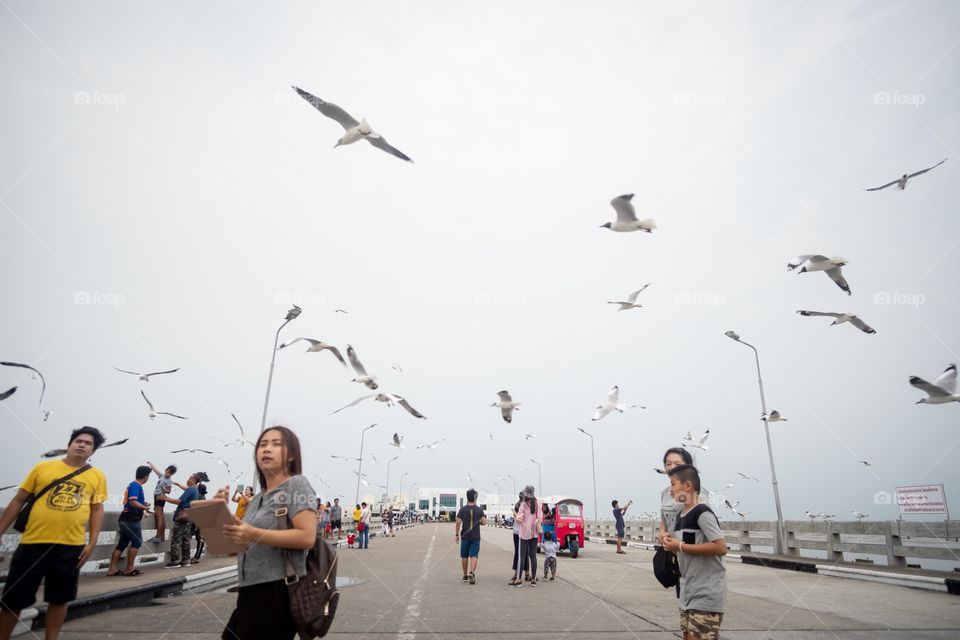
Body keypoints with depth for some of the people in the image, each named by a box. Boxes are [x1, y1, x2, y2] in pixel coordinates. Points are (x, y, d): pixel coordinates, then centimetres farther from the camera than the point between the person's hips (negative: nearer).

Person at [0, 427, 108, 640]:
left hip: (71, 547, 1)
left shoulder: (97, 476, 4)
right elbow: (18, 500, 7)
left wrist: (92, 543, 0)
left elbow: (97, 510, 6)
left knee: (59, 599, 11)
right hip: (33, 542, 0)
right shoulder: (43, 467, 3)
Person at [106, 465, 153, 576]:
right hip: (131, 519, -9)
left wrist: (143, 504, 15)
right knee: (137, 542, -2)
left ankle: (112, 569, 9)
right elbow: (133, 502, -25)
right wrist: (145, 508, -14)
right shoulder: (136, 486, -15)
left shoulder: (132, 485, 15)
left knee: (122, 543, 10)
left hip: (126, 518, 9)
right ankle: (129, 569, 0)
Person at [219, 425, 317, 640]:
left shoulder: (297, 484, -8)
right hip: (251, 592, 8)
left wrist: (255, 535, -24)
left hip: (279, 591, -8)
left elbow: (307, 537, -20)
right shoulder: (258, 498, 17)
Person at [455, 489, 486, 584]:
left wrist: (456, 534, 1)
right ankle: (472, 572, -22)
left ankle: (465, 575, 21)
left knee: (464, 556, 13)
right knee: (474, 555, -1)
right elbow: (484, 522, -4)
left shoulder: (463, 509, -5)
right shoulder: (479, 510, -2)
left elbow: (458, 522, -7)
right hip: (475, 537, 0)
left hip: (465, 536, 0)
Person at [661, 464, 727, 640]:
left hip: (706, 594, -9)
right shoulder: (680, 516, 12)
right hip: (688, 592, 9)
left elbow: (721, 548, -25)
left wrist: (680, 547, -20)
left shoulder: (702, 513, -16)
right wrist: (671, 543, 1)